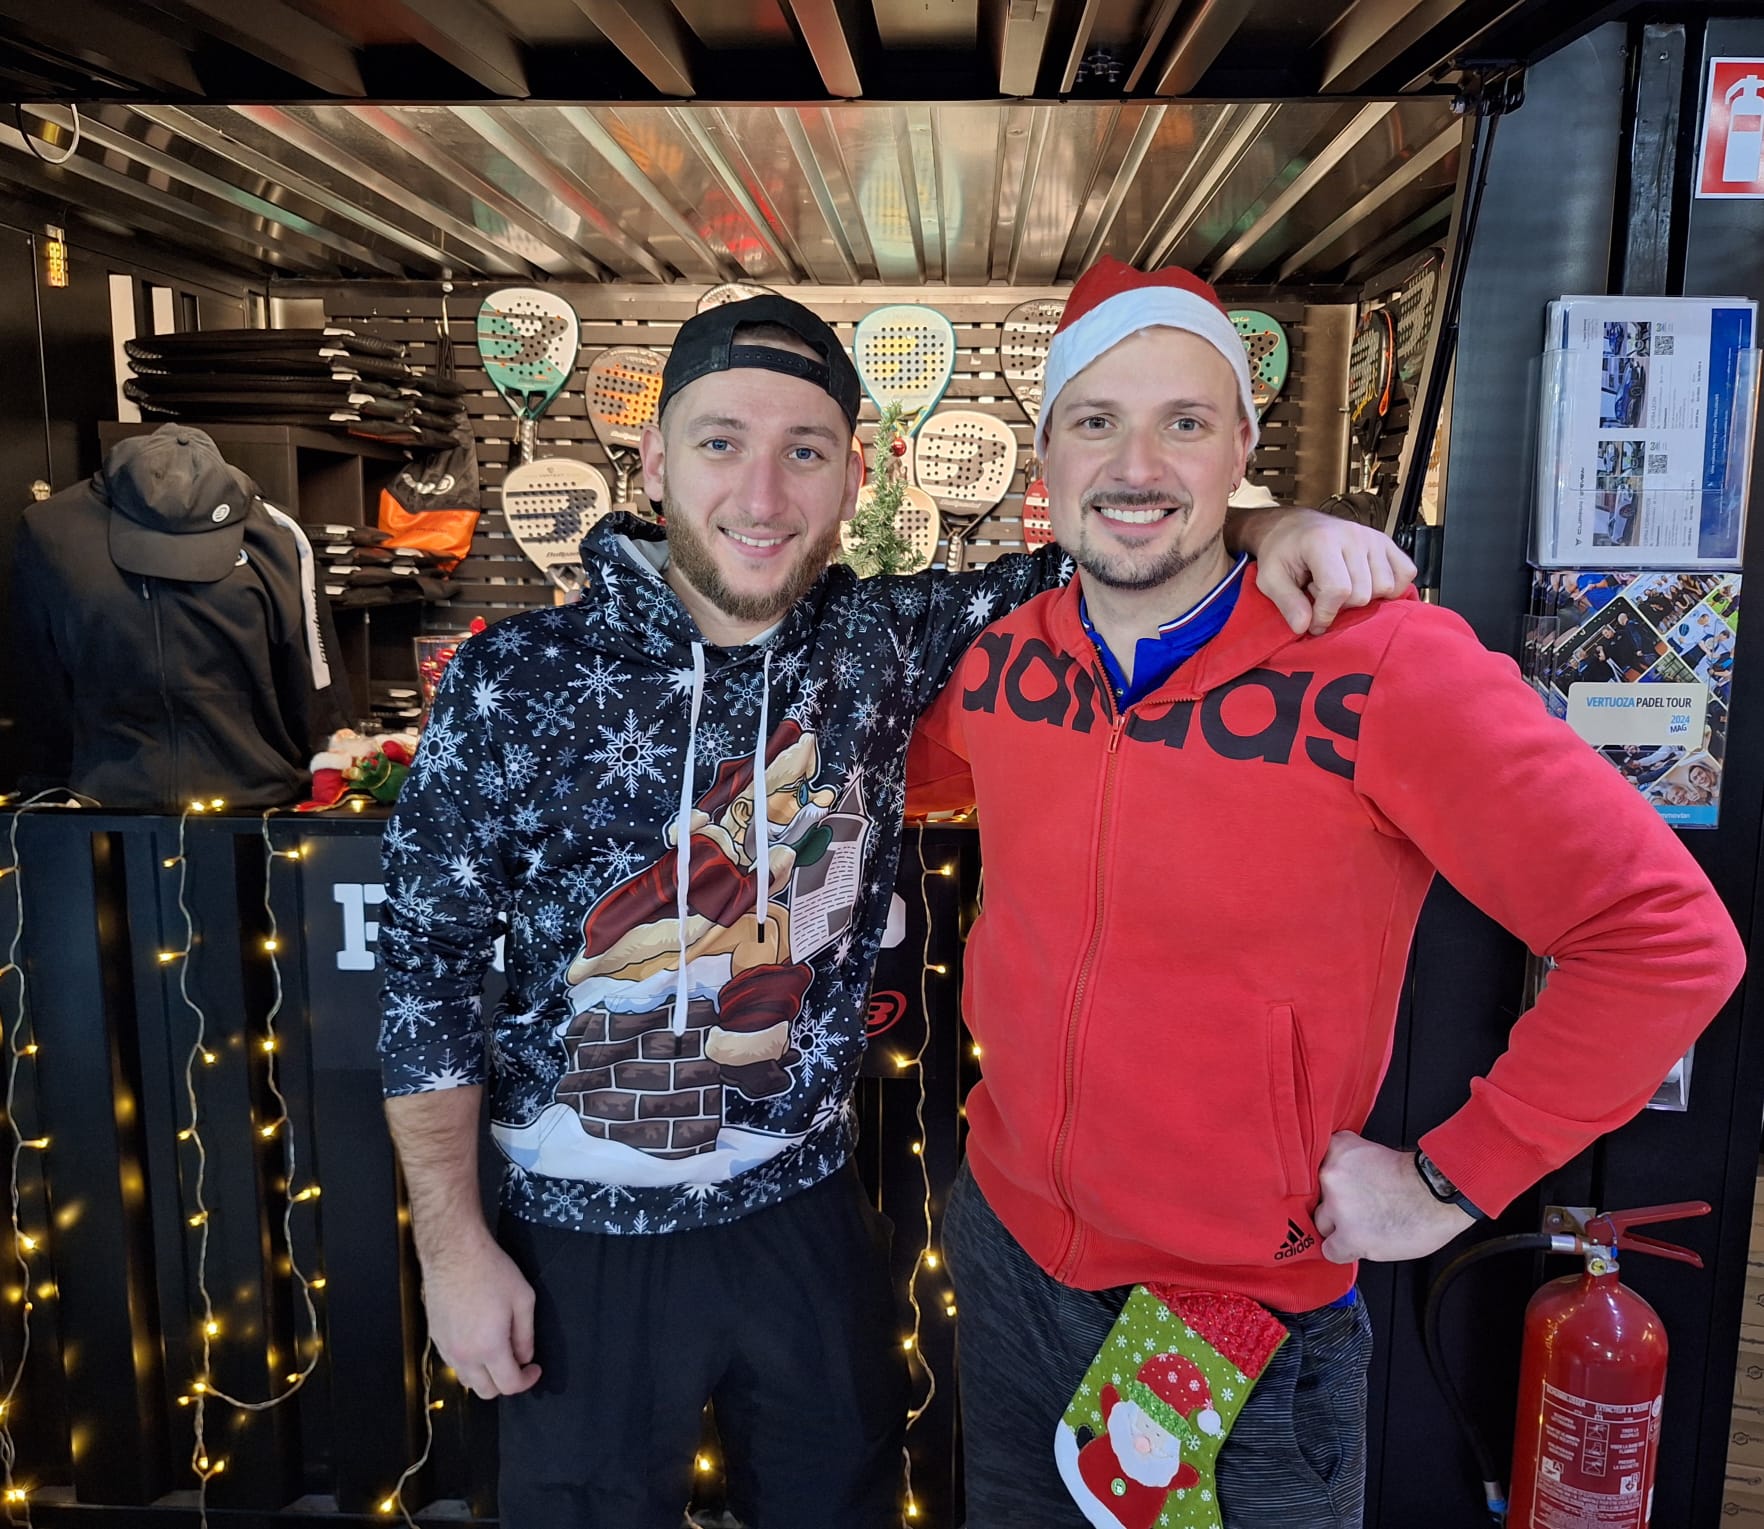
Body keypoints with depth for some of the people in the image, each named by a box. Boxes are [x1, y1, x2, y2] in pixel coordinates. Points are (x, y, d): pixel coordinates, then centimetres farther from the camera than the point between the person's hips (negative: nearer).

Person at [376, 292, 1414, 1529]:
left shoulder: (882, 643, -8)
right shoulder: (517, 681, -15)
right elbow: (428, 969, -8)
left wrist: (1265, 525, -20)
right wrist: (454, 1249, -5)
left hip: (810, 1212, 3)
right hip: (588, 1240, -2)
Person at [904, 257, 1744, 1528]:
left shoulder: (1382, 666, -22)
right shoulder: (1000, 659, -7)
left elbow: (1670, 936, -20)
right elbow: (896, 781, 15)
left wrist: (1453, 1178, -16)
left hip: (1247, 1328, -4)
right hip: (1006, 1250, 5)